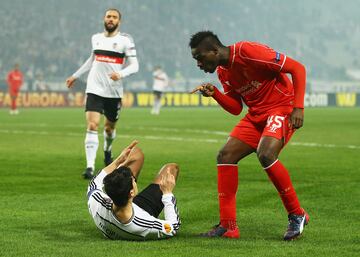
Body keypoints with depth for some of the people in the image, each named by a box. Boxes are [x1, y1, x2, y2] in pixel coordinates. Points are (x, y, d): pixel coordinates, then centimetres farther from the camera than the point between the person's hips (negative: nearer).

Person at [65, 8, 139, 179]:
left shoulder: (125, 40, -3)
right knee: (92, 126, -15)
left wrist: (121, 74, -26)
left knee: (109, 127, 15)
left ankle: (107, 151, 49)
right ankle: (90, 167, -20)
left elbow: (134, 66, -7)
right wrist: (76, 75, 31)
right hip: (94, 89, 1)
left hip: (114, 92, -1)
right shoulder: (96, 38, 9)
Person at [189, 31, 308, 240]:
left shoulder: (248, 51, -19)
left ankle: (297, 215, -11)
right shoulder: (223, 72, 8)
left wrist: (298, 107, -23)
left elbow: (297, 68, -18)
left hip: (283, 108, -9)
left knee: (266, 155, -30)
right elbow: (236, 108, 11)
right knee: (225, 156, -4)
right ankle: (228, 226, -1)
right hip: (256, 114, 9)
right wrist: (215, 94, -7)